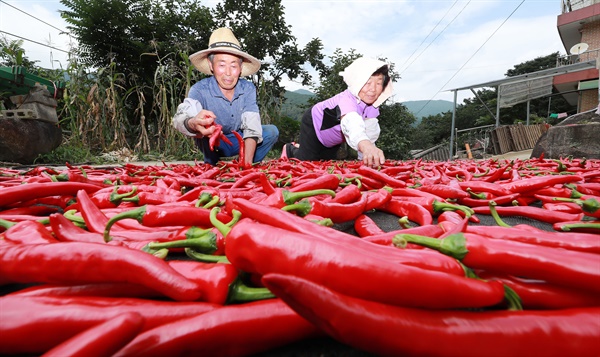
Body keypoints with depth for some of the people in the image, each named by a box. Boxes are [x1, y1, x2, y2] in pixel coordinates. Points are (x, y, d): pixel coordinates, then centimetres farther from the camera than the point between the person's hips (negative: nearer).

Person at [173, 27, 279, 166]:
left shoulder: (248, 88, -17)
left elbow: (252, 127, -21)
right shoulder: (200, 90, -24)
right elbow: (181, 118, -42)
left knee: (271, 131, -18)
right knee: (204, 129, -33)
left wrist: (247, 162, -34)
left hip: (240, 142, 3)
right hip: (212, 145, -3)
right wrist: (193, 124, -68)